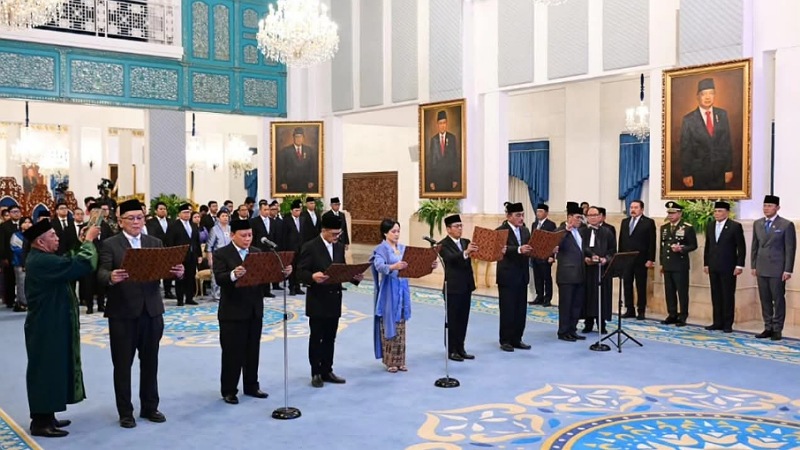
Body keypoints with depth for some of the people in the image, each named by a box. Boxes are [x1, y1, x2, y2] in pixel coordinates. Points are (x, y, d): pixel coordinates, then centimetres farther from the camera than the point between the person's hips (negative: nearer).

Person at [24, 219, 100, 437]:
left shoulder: (42, 259, 10)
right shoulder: (41, 261, -23)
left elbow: (69, 264, 18)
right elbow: (81, 265, -28)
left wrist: (84, 244, 9)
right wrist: (89, 241, -14)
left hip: (51, 325, 11)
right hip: (47, 327, -11)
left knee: (52, 370, 17)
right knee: (46, 371, -2)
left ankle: (45, 415, 28)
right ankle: (40, 422, 8)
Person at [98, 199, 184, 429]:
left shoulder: (155, 243, 8)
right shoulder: (110, 244, -3)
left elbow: (165, 270, -2)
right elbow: (101, 274, -15)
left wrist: (177, 272, -25)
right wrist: (111, 277, -38)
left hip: (151, 311, 4)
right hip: (122, 313, -3)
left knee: (150, 362, 13)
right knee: (123, 364, 6)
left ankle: (149, 407, 25)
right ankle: (125, 412, 17)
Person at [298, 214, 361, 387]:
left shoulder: (339, 247, 9)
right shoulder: (310, 247, -11)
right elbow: (300, 272, -14)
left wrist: (355, 277, -5)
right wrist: (312, 277, -33)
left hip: (334, 299, 6)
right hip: (317, 300, -6)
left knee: (330, 338, 12)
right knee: (316, 338, 5)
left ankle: (327, 371, 22)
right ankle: (316, 373, 15)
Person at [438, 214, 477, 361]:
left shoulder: (466, 242, 12)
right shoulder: (443, 244, -9)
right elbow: (451, 258, -26)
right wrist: (466, 252, -44)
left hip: (466, 286, 6)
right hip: (453, 287, -6)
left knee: (463, 319, 11)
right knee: (453, 320, 1)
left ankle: (460, 348, 19)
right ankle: (451, 350, 9)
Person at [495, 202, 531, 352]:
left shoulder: (525, 231, 13)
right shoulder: (501, 231, -9)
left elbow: (529, 248, 8)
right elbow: (503, 249, -24)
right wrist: (519, 250, -38)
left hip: (522, 275, 7)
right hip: (507, 276, -7)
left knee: (521, 309, 9)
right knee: (507, 309, 1)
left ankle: (516, 339, 19)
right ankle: (505, 341, 10)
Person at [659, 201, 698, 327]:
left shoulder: (688, 227, -6)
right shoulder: (664, 227, 12)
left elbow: (693, 245, -4)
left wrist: (681, 249, -22)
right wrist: (661, 263, 15)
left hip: (680, 265, -6)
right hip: (667, 265, 6)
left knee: (682, 292, -1)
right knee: (669, 291, 9)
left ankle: (682, 317, 5)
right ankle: (672, 315, 17)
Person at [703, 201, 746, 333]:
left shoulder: (735, 226, -5)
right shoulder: (710, 226, 11)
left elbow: (741, 247, -6)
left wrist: (739, 265, -10)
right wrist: (706, 264, 12)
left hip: (728, 267, -5)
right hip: (713, 267, 5)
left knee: (728, 296, 1)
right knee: (716, 295, 7)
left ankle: (727, 324, 7)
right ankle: (717, 322, 13)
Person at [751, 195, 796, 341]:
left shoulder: (786, 225, -4)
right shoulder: (757, 224, 10)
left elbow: (790, 249, -6)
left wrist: (788, 270, -10)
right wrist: (753, 266, 9)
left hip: (777, 269, -5)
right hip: (762, 269, 5)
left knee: (778, 300, 1)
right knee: (765, 300, 7)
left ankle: (777, 330, 8)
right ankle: (768, 328, 15)